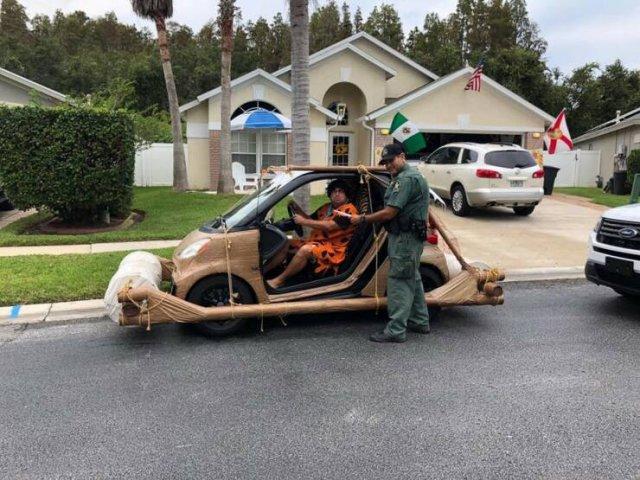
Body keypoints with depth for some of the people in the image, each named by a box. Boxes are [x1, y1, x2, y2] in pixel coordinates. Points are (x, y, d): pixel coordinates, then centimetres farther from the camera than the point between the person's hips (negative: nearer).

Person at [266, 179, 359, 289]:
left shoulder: (349, 210, -9)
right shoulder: (327, 207, 17)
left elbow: (329, 226, -21)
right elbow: (311, 220, 23)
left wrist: (303, 222, -19)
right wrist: (297, 209, 5)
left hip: (333, 248, -9)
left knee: (305, 250, -33)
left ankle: (279, 280, -25)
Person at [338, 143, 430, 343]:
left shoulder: (406, 179, -18)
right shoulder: (413, 175, 17)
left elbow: (389, 213, -22)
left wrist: (362, 219, -13)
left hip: (405, 238, -11)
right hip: (411, 237, 11)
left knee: (399, 281, -8)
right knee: (412, 278, 18)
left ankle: (396, 330, -5)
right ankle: (420, 321, 30)